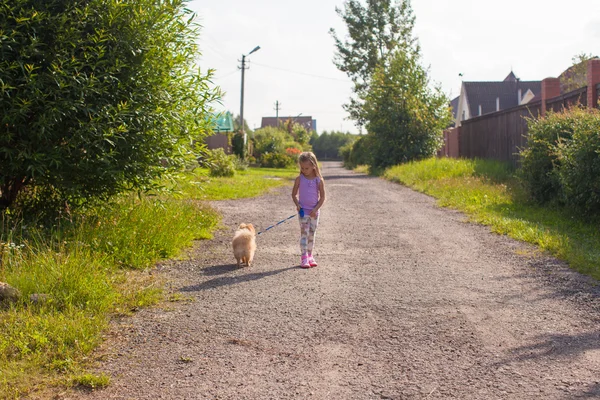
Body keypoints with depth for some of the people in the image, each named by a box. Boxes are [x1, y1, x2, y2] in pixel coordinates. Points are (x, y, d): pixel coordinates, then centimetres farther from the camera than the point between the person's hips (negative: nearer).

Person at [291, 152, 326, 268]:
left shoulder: (319, 180, -4)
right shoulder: (300, 179, -3)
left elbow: (322, 197, -1)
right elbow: (294, 194, 4)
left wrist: (316, 209, -12)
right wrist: (297, 204, -12)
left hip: (314, 212, 1)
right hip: (303, 211, -1)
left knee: (312, 234, 10)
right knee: (304, 233, -7)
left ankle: (310, 256, 21)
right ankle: (304, 257, -8)